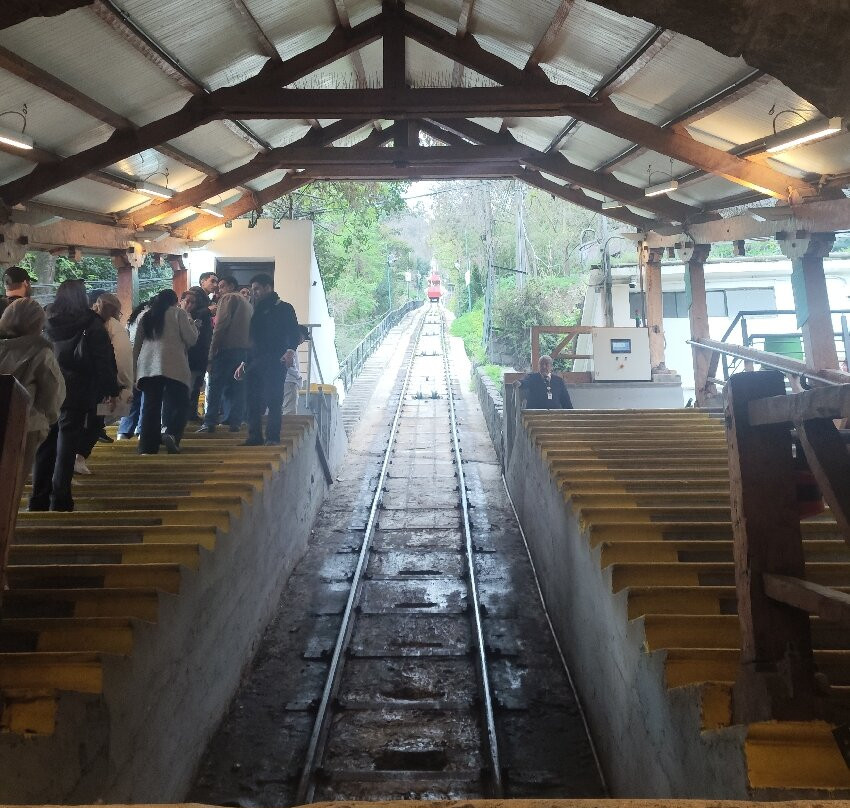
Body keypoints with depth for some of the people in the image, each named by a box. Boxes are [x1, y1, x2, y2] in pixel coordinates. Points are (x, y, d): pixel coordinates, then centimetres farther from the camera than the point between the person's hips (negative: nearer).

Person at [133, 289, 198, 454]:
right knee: (178, 403, -3)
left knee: (150, 406, 7)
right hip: (173, 366, -5)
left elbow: (136, 345, 21)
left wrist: (135, 368, 25)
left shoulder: (145, 316, 21)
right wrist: (192, 325, 20)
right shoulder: (178, 313, 6)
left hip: (148, 367, 5)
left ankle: (147, 445, 5)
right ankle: (171, 433, -26)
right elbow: (191, 339, 0)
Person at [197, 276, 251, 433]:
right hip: (245, 350, 7)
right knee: (237, 388, 7)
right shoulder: (247, 303, 25)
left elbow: (221, 325, -10)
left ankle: (210, 423, -10)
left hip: (227, 348, -7)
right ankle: (235, 422, 4)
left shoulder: (228, 298, 1)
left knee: (216, 387, -6)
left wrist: (212, 351, -10)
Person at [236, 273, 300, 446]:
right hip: (255, 364, 7)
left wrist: (290, 350, -25)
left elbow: (294, 334, -7)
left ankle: (273, 437, -4)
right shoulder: (258, 310, 20)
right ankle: (255, 436, 11)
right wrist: (244, 363, 20)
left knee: (273, 401, -8)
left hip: (275, 363, -7)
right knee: (253, 401, 5)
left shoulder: (284, 308, 0)